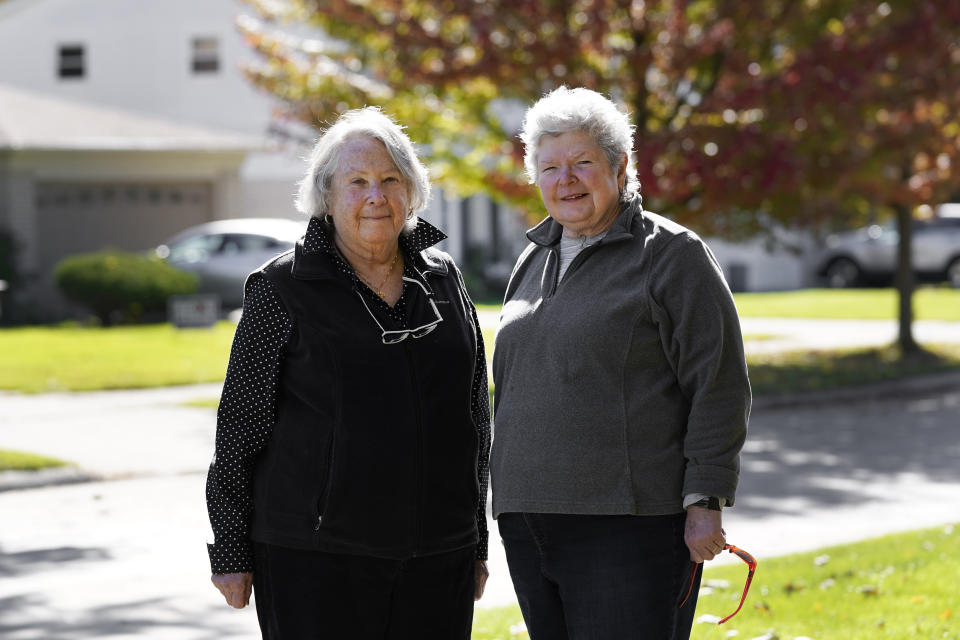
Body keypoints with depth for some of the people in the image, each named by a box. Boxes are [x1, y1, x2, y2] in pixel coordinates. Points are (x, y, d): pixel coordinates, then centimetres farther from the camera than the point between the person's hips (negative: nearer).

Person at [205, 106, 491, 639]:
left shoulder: (443, 281, 11)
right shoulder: (282, 288, -2)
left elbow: (475, 418, 17)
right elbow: (239, 425, -1)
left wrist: (476, 544, 16)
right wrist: (230, 554, -3)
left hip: (436, 556, 4)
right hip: (314, 557, -4)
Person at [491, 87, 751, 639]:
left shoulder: (673, 255, -3)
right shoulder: (533, 261, 18)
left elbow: (720, 387, -7)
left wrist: (705, 503, -13)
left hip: (628, 526, -7)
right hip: (530, 525, 7)